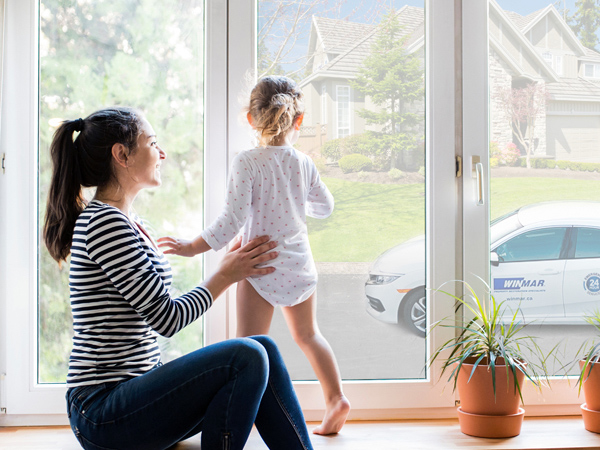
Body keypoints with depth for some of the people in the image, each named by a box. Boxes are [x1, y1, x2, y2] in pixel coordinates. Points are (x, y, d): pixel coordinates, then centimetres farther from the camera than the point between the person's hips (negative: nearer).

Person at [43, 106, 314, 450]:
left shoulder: (130, 224, 16)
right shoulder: (104, 222, -15)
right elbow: (167, 318, -16)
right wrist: (226, 275, -3)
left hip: (132, 393, 9)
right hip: (103, 412, -9)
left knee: (263, 349, -3)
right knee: (247, 357, -23)